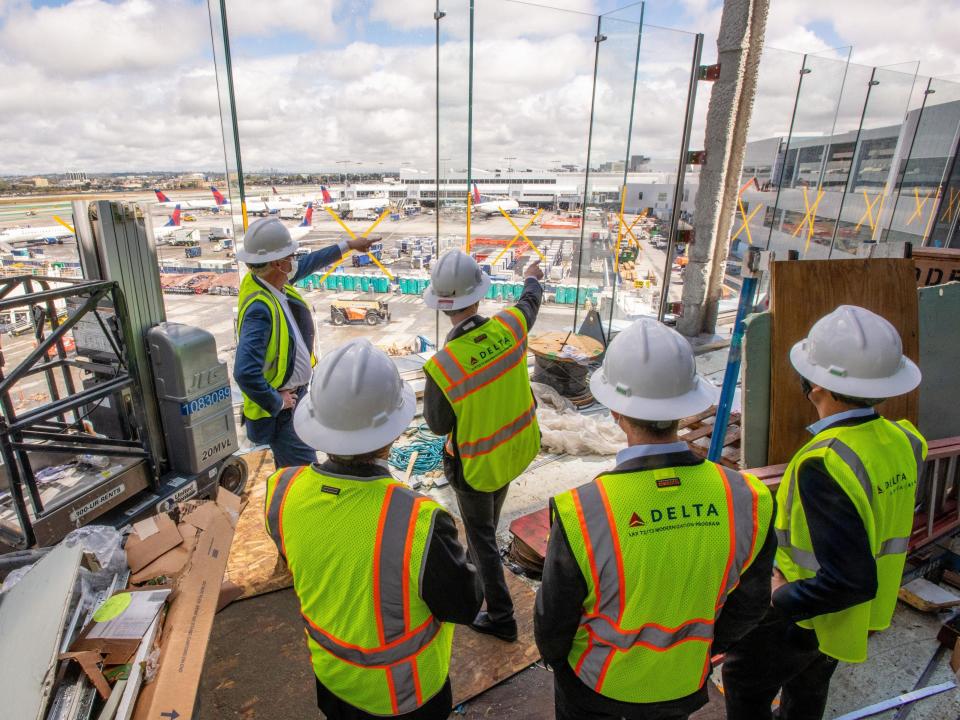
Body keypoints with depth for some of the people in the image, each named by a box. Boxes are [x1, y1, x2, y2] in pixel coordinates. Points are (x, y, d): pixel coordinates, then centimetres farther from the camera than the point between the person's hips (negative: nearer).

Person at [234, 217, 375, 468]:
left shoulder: (271, 280, -6)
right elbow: (245, 372, -39)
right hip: (280, 405, -9)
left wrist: (348, 245, 24)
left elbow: (308, 263, 14)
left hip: (297, 391, 9)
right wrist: (276, 403, -23)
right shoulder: (259, 309, -32)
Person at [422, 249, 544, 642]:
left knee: (481, 535, 18)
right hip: (517, 446, 6)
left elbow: (437, 426, -16)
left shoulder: (441, 366, -33)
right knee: (488, 521, 32)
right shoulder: (510, 325, -21)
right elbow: (529, 305, 6)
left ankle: (500, 617, 33)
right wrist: (532, 280, 27)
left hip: (477, 465, -6)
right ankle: (478, 572, 59)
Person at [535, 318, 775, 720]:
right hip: (683, 685, 3)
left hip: (596, 682, -2)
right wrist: (701, 647, 12)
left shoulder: (581, 514, -36)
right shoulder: (747, 501, -25)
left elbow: (553, 617, -18)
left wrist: (552, 654, 5)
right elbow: (748, 605, -7)